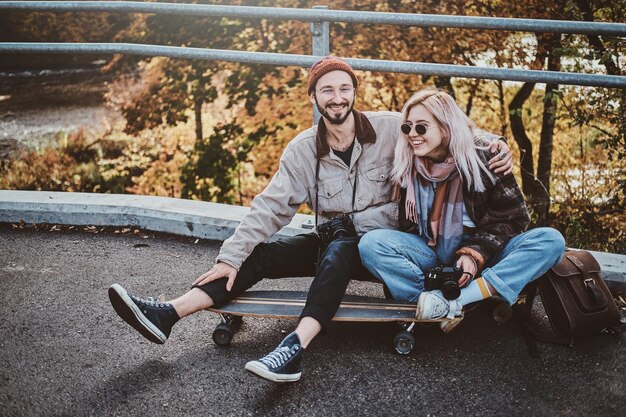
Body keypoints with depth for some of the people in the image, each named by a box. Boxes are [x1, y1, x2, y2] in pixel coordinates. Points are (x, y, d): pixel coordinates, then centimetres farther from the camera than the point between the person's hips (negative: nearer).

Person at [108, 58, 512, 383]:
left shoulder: (389, 128, -9)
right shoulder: (303, 149, -1)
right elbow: (271, 206, -4)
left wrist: (493, 144, -24)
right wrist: (231, 255, -12)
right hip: (331, 242, 4)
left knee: (337, 250, -36)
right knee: (261, 256, -14)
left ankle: (296, 347, -51)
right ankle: (168, 314, -23)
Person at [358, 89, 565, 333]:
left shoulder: (483, 154, -7)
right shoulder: (407, 165, 0)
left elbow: (511, 217, -6)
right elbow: (408, 224, 7)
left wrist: (475, 254, -18)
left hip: (482, 251, -1)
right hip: (430, 254, 1)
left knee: (551, 240, -26)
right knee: (370, 243, -26)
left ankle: (452, 301, -36)